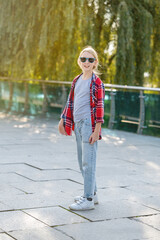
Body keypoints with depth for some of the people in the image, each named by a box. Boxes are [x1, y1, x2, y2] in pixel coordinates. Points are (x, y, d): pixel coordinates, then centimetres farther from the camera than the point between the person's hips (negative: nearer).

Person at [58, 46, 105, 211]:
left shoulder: (96, 82, -7)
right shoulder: (76, 80, 14)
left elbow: (100, 106, -11)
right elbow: (70, 102, 20)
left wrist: (96, 130, -15)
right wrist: (63, 120, 19)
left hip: (89, 124, -8)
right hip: (77, 124, 8)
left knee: (88, 162, -6)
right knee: (82, 162, 14)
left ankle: (88, 200, -2)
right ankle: (92, 193, 27)